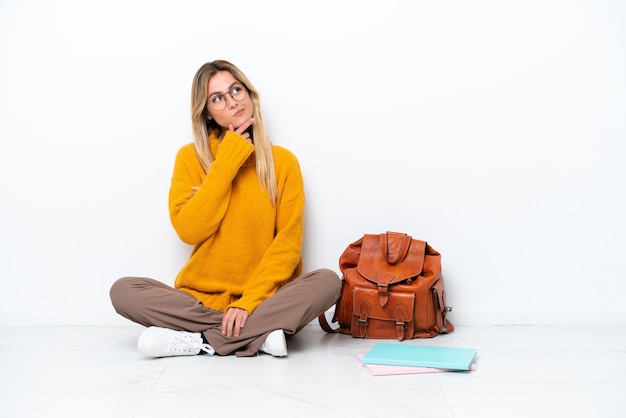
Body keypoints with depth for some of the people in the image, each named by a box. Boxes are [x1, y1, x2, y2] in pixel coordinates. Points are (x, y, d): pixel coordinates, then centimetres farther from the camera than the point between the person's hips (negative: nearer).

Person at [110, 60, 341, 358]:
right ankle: (259, 336, -22)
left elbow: (288, 242, -6)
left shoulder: (283, 161, 0)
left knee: (328, 281, -27)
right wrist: (226, 163, -13)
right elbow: (188, 230, -11)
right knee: (123, 290, -21)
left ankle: (203, 340, -23)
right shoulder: (191, 157, 2)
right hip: (201, 298, 1)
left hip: (265, 298, 0)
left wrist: (249, 301, -17)